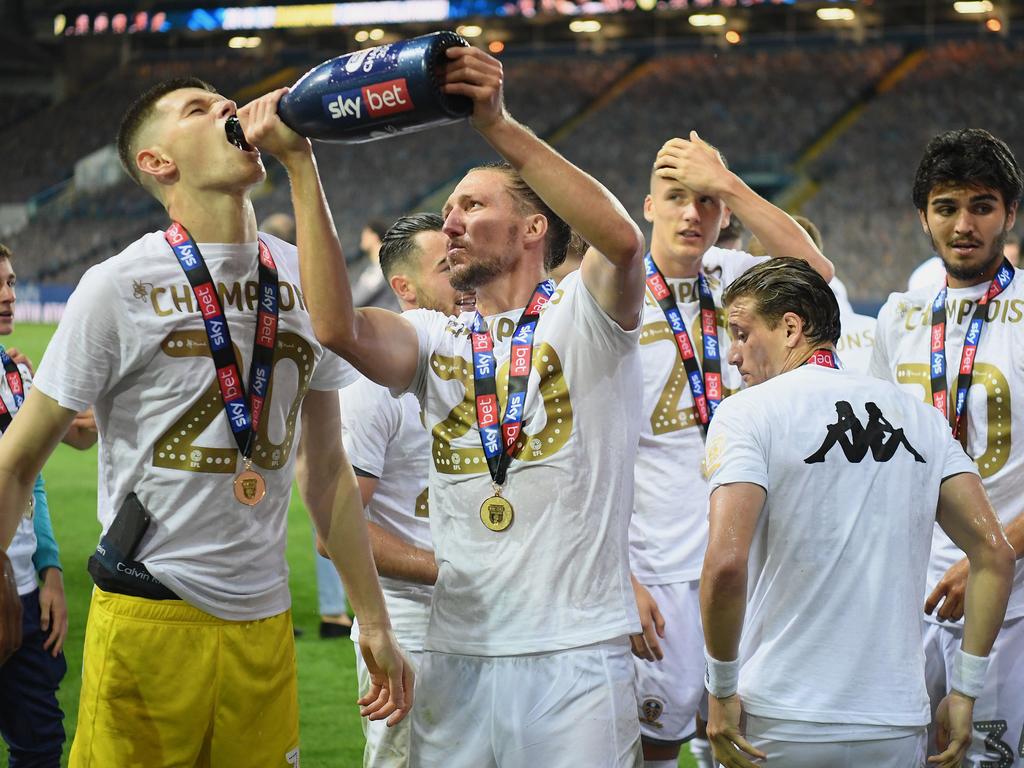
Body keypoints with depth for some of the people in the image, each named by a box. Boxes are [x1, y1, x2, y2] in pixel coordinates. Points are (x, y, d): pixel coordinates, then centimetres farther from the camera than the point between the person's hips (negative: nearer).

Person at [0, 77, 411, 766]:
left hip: (265, 624, 4)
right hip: (150, 622, -4)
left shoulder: (300, 279, 9)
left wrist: (376, 623, 13)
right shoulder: (120, 287, -6)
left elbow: (327, 468, 14)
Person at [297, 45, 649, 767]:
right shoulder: (436, 337, 12)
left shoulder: (582, 315, 1)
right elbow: (338, 328, -9)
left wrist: (499, 124, -27)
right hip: (457, 654, 4)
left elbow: (621, 240, -22)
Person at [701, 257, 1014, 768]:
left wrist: (721, 690, -8)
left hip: (779, 724, -4)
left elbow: (726, 564, -18)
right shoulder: (917, 415, 10)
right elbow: (995, 554, 6)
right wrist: (965, 692, 9)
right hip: (897, 726, 4)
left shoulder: (748, 412, -5)